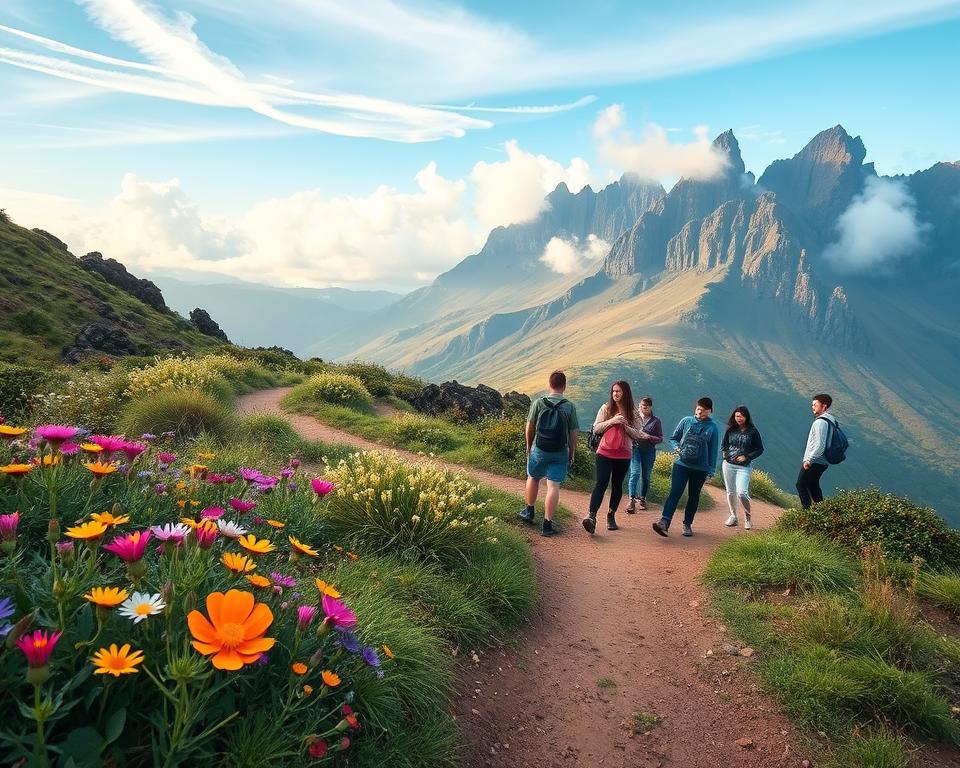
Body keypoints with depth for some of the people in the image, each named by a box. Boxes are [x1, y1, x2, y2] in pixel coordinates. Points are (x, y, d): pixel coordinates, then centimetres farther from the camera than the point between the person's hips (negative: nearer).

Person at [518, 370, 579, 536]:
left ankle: (529, 511, 36)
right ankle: (547, 524, 1)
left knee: (533, 478, 22)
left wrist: (529, 446, 17)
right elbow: (573, 434, -3)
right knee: (553, 486, 1)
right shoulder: (569, 407, -6)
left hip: (539, 450, 1)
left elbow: (529, 428, 1)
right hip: (560, 453, -1)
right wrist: (572, 454, 9)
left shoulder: (538, 403, -5)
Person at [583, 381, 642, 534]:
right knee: (601, 483, -13)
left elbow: (637, 435, 4)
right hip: (605, 453, -2)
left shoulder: (632, 413, 6)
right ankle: (591, 515, -20)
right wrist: (612, 421, -14)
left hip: (624, 455, 2)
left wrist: (625, 425, -12)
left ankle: (611, 516, 21)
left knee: (617, 485, 9)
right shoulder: (606, 408, 3)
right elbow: (596, 428, -2)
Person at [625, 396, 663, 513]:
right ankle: (632, 500, -17)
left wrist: (648, 437, -13)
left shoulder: (656, 421, 5)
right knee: (635, 473, -14)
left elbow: (660, 438, 4)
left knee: (646, 476, 9)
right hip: (635, 448, -2)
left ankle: (642, 499, 24)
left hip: (649, 450, 2)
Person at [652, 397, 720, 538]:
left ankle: (687, 524, 24)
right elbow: (673, 438, 10)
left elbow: (713, 450, 1)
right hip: (681, 464, 0)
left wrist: (711, 470, -1)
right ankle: (664, 522, -21)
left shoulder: (712, 428, -2)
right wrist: (677, 448, -11)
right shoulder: (686, 421, 1)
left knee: (694, 496, 11)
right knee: (674, 493, -12)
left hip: (700, 468, 1)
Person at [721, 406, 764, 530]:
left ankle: (748, 517, 6)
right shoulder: (730, 430, 5)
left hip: (744, 467, -4)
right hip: (728, 465, 4)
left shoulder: (753, 431, -2)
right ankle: (733, 516, 24)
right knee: (730, 492, 10)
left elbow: (760, 449, 2)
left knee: (741, 492, -14)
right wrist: (725, 454, -7)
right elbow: (723, 446, 14)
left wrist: (747, 457, -12)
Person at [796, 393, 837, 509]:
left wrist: (809, 460, -20)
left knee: (801, 485, 0)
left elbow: (820, 445, -27)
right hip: (823, 461, 10)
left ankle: (808, 510, -1)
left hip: (814, 462, -10)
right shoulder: (831, 419, 9)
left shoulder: (820, 422, -22)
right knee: (813, 485, 22)